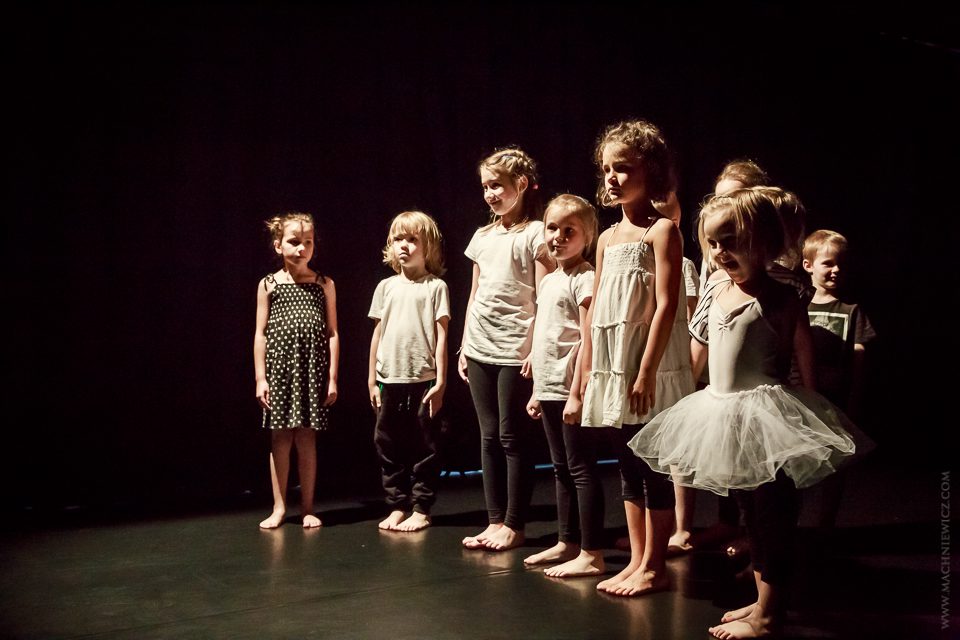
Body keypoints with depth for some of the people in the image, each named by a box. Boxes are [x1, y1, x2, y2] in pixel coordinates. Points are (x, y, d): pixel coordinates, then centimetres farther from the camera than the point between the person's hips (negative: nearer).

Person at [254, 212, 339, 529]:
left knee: (306, 438, 3)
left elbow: (332, 332, 5)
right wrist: (260, 377, -2)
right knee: (280, 438, 3)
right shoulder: (268, 285, 4)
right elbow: (260, 333, 4)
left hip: (312, 369, 0)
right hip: (279, 367, 0)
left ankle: (307, 508, 13)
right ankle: (279, 507, 14)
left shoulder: (324, 284, 5)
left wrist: (332, 377, 0)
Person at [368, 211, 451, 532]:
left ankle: (421, 509, 12)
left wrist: (440, 381, -9)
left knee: (424, 447, 3)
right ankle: (397, 506, 20)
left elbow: (441, 336, -4)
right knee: (388, 446, 8)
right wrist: (372, 379, 10)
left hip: (423, 380, -4)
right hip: (390, 380, 4)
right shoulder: (386, 287, 10)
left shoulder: (435, 287, -1)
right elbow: (378, 333, 12)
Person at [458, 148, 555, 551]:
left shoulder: (534, 234, -5)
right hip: (480, 350, 7)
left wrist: (537, 350, -17)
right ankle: (495, 521, 17)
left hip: (515, 351, -7)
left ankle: (513, 525, 9)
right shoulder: (482, 237, 14)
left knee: (513, 437, -1)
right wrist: (463, 347, 14)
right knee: (489, 437, 9)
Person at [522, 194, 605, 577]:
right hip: (549, 389, 9)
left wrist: (577, 392, -22)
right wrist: (537, 390, 18)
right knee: (562, 470, 15)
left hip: (571, 389, -9)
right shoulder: (548, 281, 15)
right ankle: (567, 543, 26)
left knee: (581, 470, -4)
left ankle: (591, 555, 2)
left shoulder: (585, 280, -10)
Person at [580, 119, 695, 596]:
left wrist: (647, 372, -20)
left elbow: (666, 305, -15)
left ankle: (654, 567, 13)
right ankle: (636, 561, 23)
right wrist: (589, 369, 12)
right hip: (613, 370, 7)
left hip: (652, 370, -7)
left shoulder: (661, 230, -8)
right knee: (629, 470, 13)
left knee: (655, 469, 2)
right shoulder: (608, 238, 13)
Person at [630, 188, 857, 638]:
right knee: (749, 511, 16)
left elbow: (806, 359, -9)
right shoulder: (719, 295, 9)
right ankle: (764, 600, 29)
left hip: (764, 415, -8)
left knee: (772, 513, 0)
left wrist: (806, 409, -9)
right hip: (724, 415, 8)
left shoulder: (779, 298, -12)